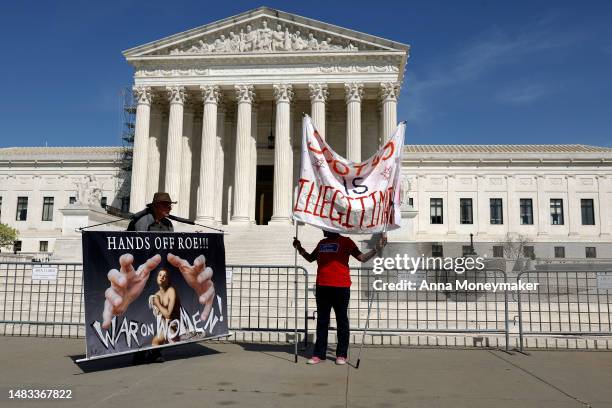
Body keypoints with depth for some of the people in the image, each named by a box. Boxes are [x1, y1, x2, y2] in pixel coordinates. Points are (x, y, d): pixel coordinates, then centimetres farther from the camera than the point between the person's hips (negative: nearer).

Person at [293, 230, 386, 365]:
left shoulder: (345, 241, 0)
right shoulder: (322, 243, 16)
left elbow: (362, 258, -2)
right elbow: (311, 258, 29)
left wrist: (376, 249, -14)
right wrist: (300, 249, 16)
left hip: (340, 288, -5)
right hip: (322, 287, 5)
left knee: (342, 321, 4)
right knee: (322, 321, 9)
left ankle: (341, 355, 12)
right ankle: (319, 354, 15)